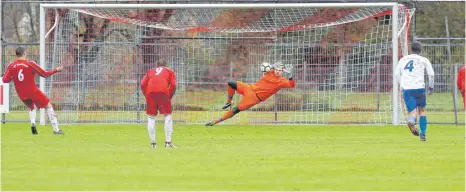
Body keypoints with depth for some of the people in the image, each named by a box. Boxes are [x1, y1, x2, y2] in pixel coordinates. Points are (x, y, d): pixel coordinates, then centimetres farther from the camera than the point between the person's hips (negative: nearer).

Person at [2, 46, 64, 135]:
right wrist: (57, 70, 7)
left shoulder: (11, 66, -3)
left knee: (32, 107, 31)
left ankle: (33, 124, 4)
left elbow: (5, 80, -7)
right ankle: (56, 129, 4)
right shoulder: (30, 64, -11)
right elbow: (44, 74, -6)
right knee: (49, 106, 11)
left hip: (22, 95, 4)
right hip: (33, 92, -4)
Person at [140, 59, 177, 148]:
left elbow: (143, 84, 14)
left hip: (150, 92, 2)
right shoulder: (169, 71, 25)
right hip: (163, 91, -2)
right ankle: (168, 142, -2)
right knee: (168, 116, 6)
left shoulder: (150, 71, 29)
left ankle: (153, 143, 4)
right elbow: (173, 85, 8)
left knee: (151, 117, 9)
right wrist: (170, 96, 14)